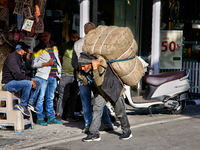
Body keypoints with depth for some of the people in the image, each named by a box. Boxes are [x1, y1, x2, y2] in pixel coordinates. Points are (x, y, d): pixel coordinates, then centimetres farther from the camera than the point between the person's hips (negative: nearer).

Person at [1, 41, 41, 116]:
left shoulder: (21, 57, 12)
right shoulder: (12, 57, -19)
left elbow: (28, 69, 12)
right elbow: (17, 75, -28)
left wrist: (28, 58, 1)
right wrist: (30, 80, -23)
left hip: (17, 81, 10)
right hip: (9, 83, -10)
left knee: (37, 82, 4)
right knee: (28, 83, -33)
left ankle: (30, 103, 3)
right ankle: (22, 105, -18)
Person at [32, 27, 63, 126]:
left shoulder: (54, 47, 15)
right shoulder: (38, 49, -2)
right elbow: (34, 64, -5)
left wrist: (59, 73, 18)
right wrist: (46, 64, -14)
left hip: (53, 77, 5)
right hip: (43, 77, -5)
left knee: (50, 98, 11)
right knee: (40, 98, -5)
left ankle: (51, 118, 16)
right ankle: (40, 118, 1)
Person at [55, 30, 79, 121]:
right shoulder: (63, 46, 4)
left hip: (76, 75, 4)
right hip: (65, 75, -4)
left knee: (73, 96, 8)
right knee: (63, 96, -6)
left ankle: (70, 115, 15)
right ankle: (58, 115, -1)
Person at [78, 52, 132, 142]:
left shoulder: (101, 66, -34)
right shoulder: (85, 69, -15)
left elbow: (99, 82, -39)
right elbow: (85, 82, -8)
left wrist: (95, 69, -46)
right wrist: (81, 72, -21)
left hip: (113, 89, -5)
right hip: (100, 91, 5)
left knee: (119, 111, 7)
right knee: (96, 109, -8)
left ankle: (127, 131, 25)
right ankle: (94, 134, -6)